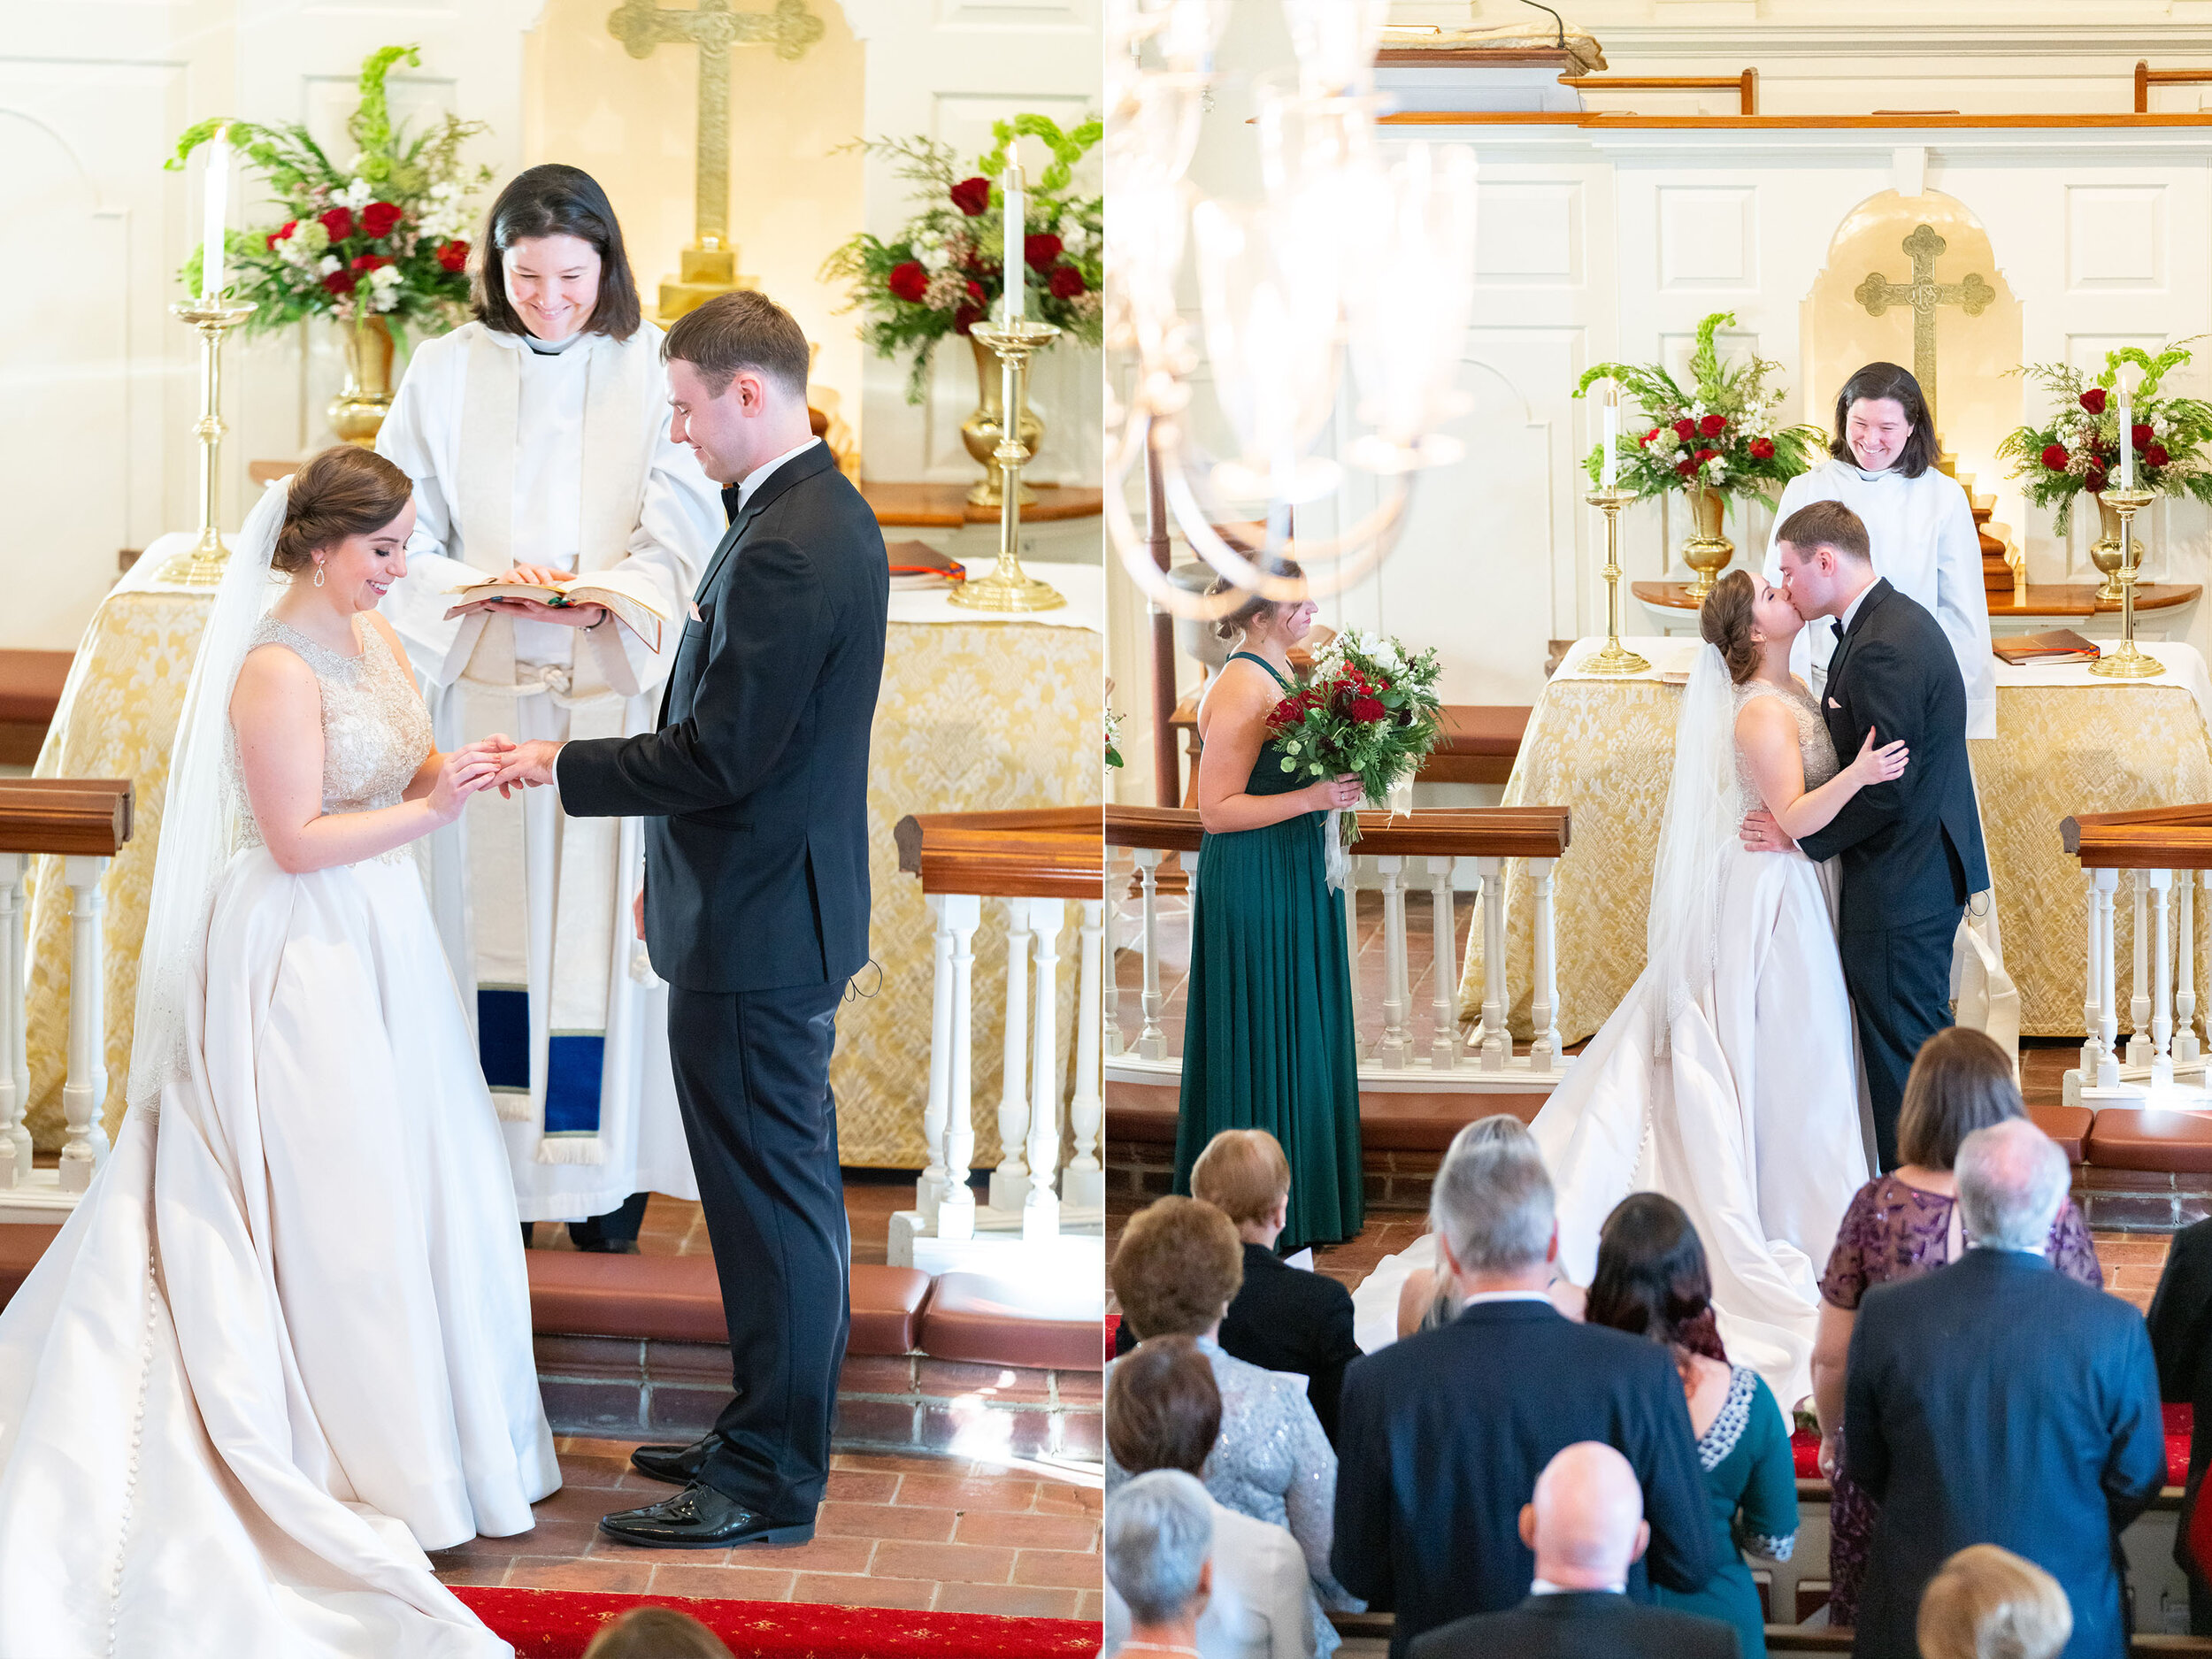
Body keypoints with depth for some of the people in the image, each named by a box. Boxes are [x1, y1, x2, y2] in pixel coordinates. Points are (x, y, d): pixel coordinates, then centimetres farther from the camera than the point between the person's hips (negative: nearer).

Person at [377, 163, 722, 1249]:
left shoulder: (652, 370, 0)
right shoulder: (446, 371, 6)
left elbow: (684, 539, -4)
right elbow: (401, 533, 5)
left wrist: (606, 593, -22)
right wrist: (484, 584, -14)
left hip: (615, 691, -1)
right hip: (482, 689, 1)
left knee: (600, 918, -1)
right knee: (490, 909, 2)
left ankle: (605, 1178, 6)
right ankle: (489, 1169, 9)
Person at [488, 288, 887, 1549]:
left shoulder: (787, 547, -22)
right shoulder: (825, 514, 11)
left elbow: (720, 753, -23)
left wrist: (563, 766, -13)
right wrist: (677, 865, 21)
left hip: (759, 929, -11)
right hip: (774, 899, 11)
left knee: (772, 1199, -3)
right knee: (786, 1193, 18)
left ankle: (771, 1484, 5)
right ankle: (774, 1433, 29)